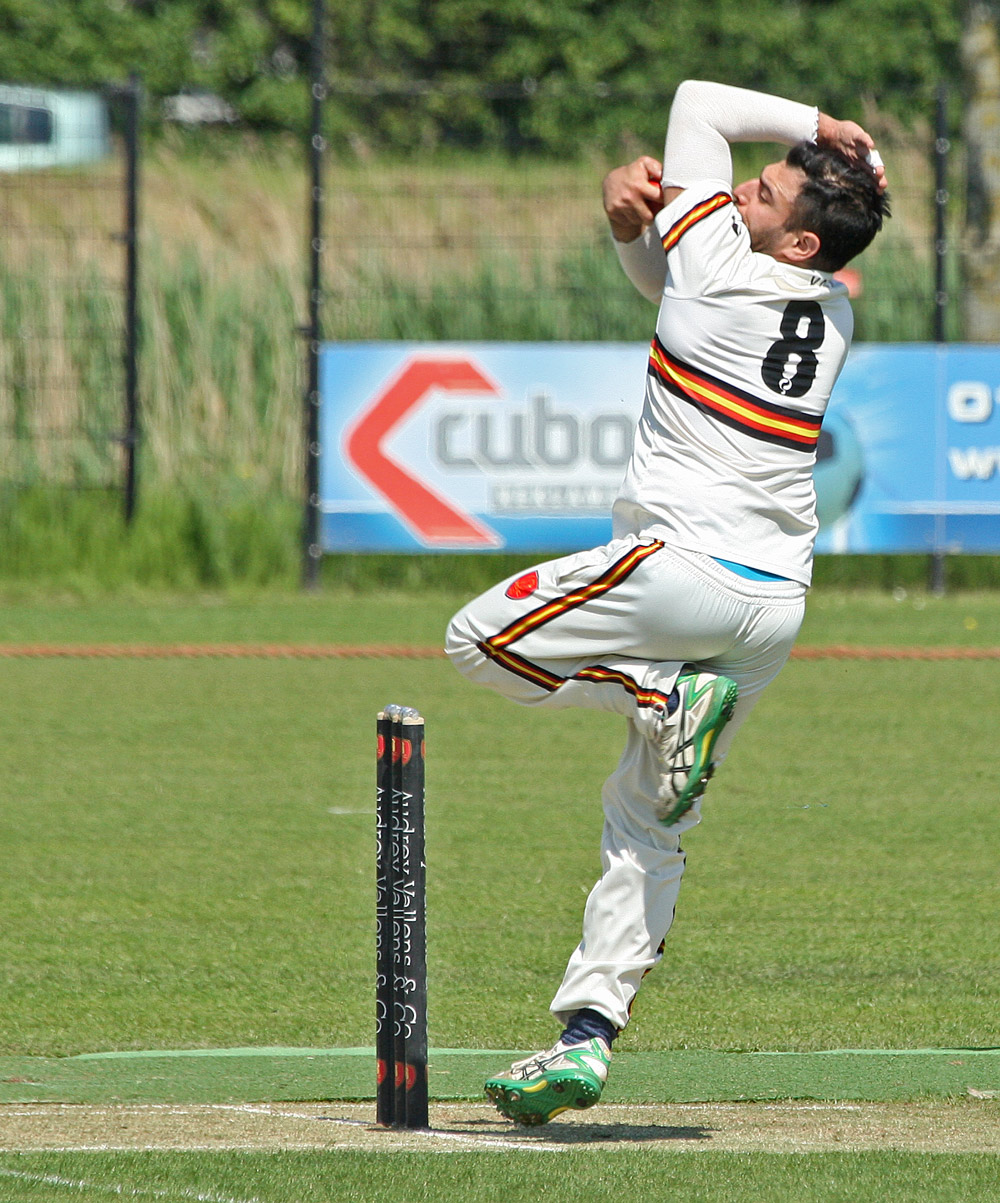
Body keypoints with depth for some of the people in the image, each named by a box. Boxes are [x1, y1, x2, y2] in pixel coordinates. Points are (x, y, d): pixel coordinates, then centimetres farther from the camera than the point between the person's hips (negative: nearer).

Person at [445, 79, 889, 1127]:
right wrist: (631, 223, 6)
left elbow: (698, 104, 3)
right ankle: (586, 1038, 4)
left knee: (481, 637, 6)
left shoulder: (720, 253, -10)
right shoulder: (835, 314, 11)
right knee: (644, 823, 11)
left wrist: (818, 126, 2)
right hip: (777, 600, 8)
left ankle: (667, 694, -8)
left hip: (687, 563, -8)